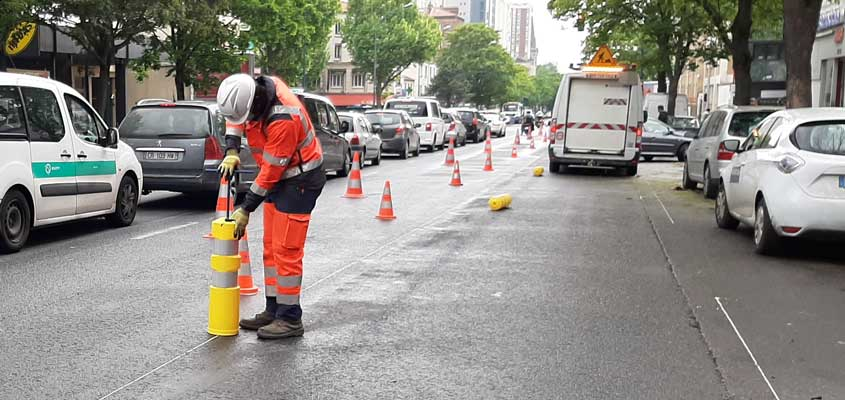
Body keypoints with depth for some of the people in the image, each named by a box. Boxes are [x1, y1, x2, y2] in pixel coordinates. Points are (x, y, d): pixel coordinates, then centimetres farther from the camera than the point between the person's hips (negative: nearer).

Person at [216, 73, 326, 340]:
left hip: (299, 181, -9)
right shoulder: (257, 87, -7)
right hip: (279, 178, 9)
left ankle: (290, 319, 0)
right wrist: (232, 151, -2)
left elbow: (270, 172, -24)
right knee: (271, 248, 13)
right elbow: (234, 118, 14)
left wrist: (245, 210, -15)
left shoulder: (282, 120, -32)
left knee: (286, 251, -8)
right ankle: (273, 310, 22)